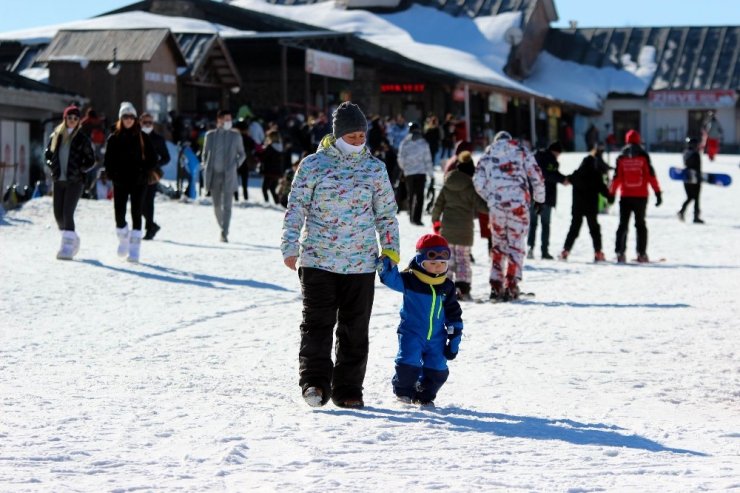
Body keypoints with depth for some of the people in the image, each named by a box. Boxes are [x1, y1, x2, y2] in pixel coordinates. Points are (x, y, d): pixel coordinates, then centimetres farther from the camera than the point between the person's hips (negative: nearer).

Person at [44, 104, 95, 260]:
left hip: (75, 181, -4)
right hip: (59, 180, 4)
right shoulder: (56, 136, 8)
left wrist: (80, 170, -8)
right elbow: (47, 154, 19)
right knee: (58, 214, 7)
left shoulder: (82, 139, -1)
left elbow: (91, 161, 4)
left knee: (67, 213, -15)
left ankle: (67, 247, -13)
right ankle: (73, 239, 29)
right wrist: (53, 166, 3)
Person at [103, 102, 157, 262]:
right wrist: (112, 174, -5)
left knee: (136, 214, -4)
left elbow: (152, 158, 4)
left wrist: (143, 173, -7)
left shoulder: (142, 138, 2)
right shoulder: (114, 138, 5)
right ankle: (123, 239, 27)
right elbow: (108, 160, 9)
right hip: (120, 182, 1)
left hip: (138, 182, -1)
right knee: (119, 214, -2)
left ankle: (134, 249, -3)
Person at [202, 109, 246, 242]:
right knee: (217, 205, 9)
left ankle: (224, 234, -13)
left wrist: (235, 166, -2)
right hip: (214, 175, 2)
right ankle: (223, 229, 26)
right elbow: (205, 153, 16)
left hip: (228, 176, -2)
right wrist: (206, 168, 5)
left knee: (226, 205, -10)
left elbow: (242, 154, 11)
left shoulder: (235, 136, 3)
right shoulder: (210, 135, 6)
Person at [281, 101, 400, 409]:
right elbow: (296, 207, 1)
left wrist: (390, 250, 7)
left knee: (354, 329, 5)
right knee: (317, 323, -11)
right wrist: (290, 247, -6)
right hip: (317, 260, -2)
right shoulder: (313, 164, -1)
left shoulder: (375, 168, 7)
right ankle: (315, 382, -16)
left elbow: (386, 213, 13)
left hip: (360, 263, 2)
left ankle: (348, 389, 12)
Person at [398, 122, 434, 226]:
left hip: (408, 172, 2)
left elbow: (400, 158, 3)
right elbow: (428, 159, -2)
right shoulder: (423, 143, -4)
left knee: (411, 195, 16)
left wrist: (403, 167, 24)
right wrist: (431, 173, 6)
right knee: (420, 196, -1)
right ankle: (416, 218, -12)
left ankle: (412, 216, 19)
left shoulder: (404, 143, -2)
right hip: (421, 172, -2)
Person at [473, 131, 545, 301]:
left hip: (496, 205, 2)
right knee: (516, 244, 4)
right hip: (519, 202, -2)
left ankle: (496, 286, 7)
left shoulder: (487, 156, 14)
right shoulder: (521, 151, 10)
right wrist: (539, 198, 13)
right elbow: (536, 176, 4)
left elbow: (478, 183, 4)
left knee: (498, 244, 13)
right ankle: (511, 285, -5)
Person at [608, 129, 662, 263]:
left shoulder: (621, 158, 1)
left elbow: (616, 177, 0)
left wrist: (611, 194, 8)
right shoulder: (643, 156, -2)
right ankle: (641, 253, 3)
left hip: (625, 197, 1)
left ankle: (620, 253, -3)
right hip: (641, 196, 0)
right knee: (640, 224, 9)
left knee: (623, 225, 7)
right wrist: (658, 193, -2)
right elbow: (651, 176, -5)